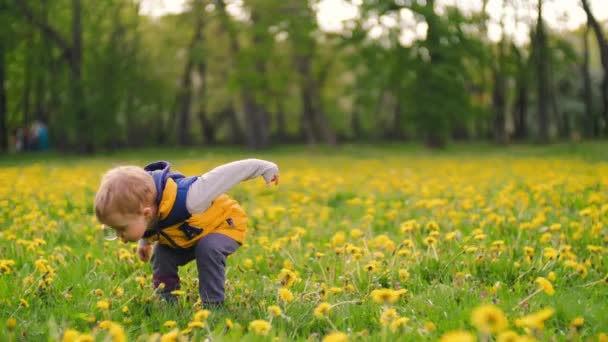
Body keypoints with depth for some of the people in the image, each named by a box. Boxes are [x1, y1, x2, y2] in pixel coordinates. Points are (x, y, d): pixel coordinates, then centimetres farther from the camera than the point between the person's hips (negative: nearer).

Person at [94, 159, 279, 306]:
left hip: (223, 224, -6)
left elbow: (223, 174, -35)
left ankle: (213, 305, -20)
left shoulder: (185, 200, -47)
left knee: (208, 249, -32)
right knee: (161, 254, -14)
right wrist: (144, 242, 15)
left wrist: (265, 168, -24)